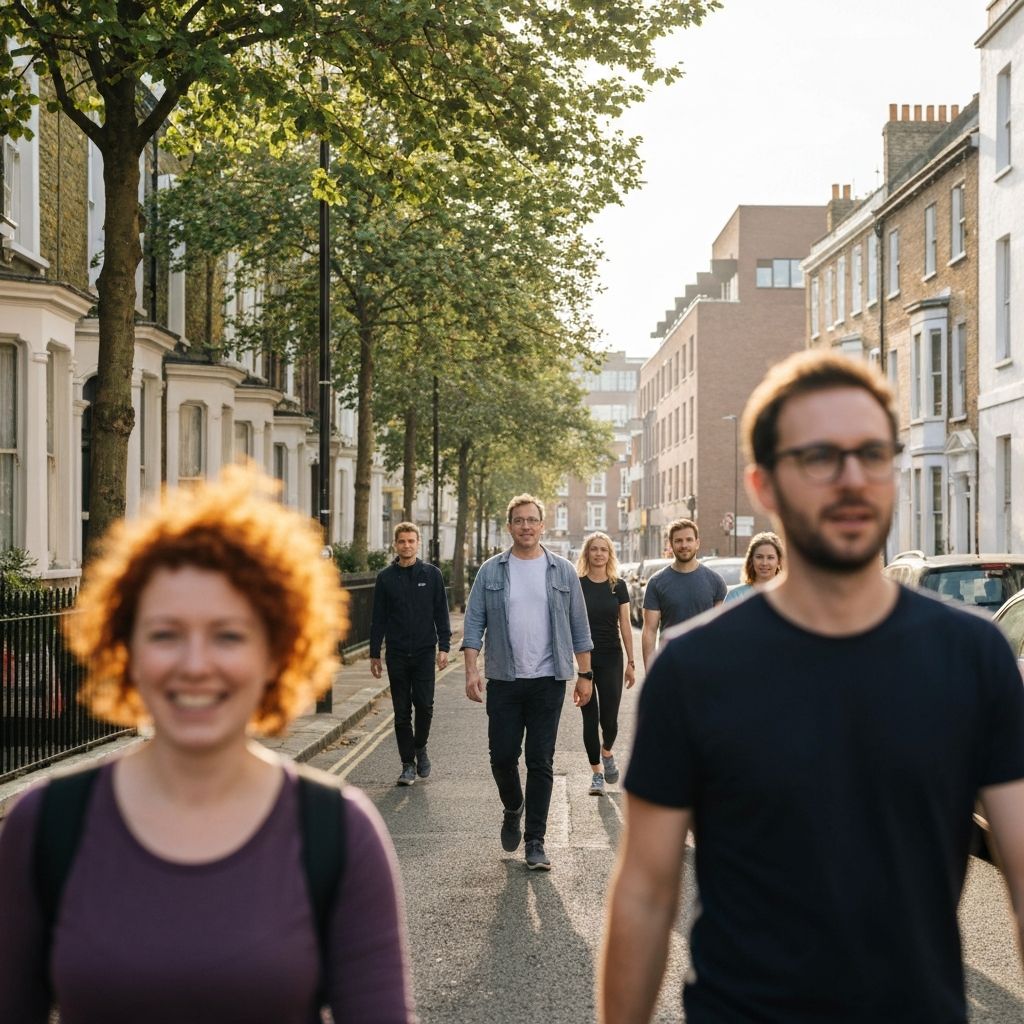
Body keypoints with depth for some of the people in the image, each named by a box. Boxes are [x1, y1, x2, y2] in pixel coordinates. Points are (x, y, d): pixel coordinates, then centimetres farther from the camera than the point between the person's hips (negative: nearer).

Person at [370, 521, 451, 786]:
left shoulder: (431, 574, 4)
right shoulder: (385, 577, 5)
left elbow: (441, 613, 5)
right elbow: (378, 618, 8)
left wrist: (444, 647, -4)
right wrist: (374, 654, 5)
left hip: (425, 652, -1)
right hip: (397, 654, 1)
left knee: (424, 705, -7)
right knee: (401, 711, 3)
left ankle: (420, 747, 19)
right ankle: (408, 764, 11)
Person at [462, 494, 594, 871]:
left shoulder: (563, 571, 5)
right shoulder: (491, 571, 3)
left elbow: (579, 627, 8)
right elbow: (473, 623, 1)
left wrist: (585, 674, 4)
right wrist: (472, 670, -10)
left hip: (548, 680, 0)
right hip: (503, 680, 0)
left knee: (541, 763, 0)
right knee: (502, 756, 2)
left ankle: (535, 841, 6)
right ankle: (513, 812, 32)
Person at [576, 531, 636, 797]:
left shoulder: (618, 586, 4)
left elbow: (625, 626, 6)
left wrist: (631, 662, 4)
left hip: (611, 659, 1)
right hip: (583, 658, -1)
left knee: (609, 719, -4)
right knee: (590, 718, 1)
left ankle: (607, 752, 28)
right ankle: (597, 773, 12)